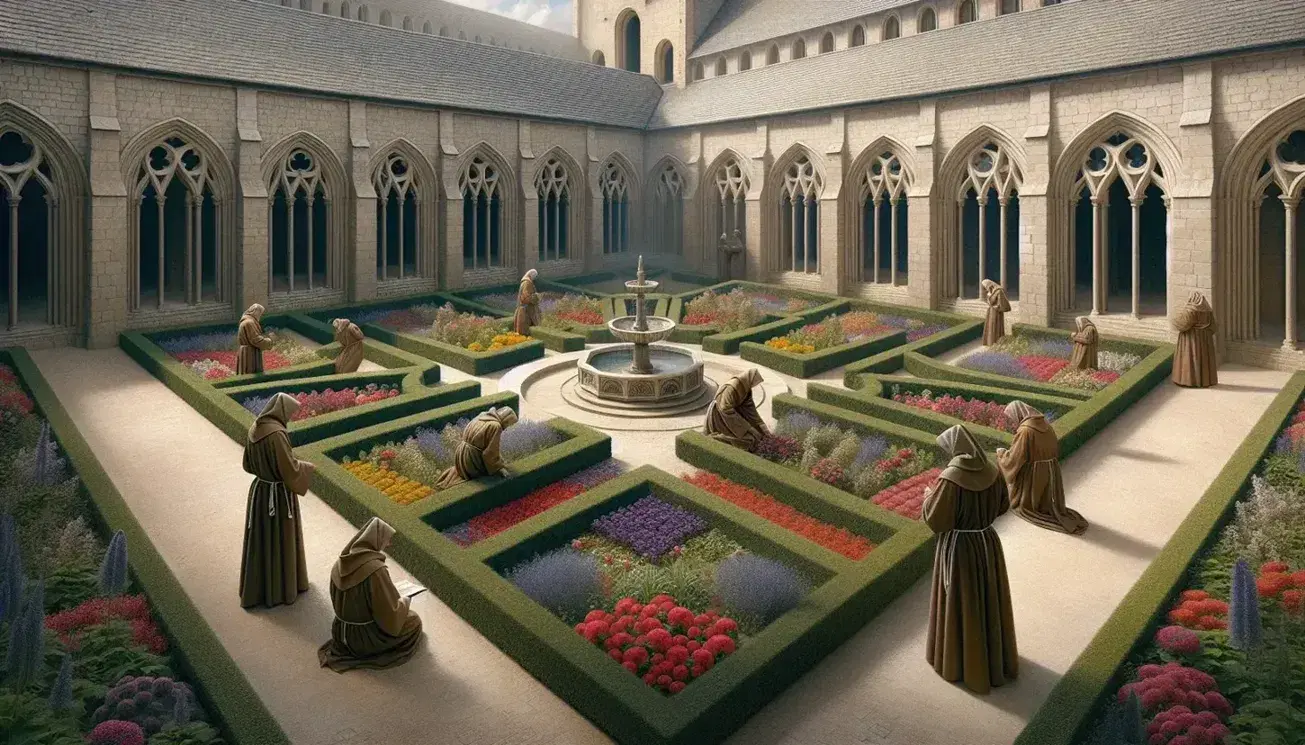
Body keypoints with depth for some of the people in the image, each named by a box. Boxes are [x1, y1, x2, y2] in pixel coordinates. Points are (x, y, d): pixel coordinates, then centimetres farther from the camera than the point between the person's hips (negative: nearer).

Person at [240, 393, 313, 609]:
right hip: (278, 494, -8)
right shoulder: (276, 433, -26)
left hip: (260, 489, 8)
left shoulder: (256, 428, 0)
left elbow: (248, 464, 11)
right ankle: (279, 589, 23)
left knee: (261, 539, 21)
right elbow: (290, 469, -24)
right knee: (279, 540, 9)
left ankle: (256, 587, 36)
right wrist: (306, 467, -4)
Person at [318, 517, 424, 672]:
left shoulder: (341, 563, -6)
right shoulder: (376, 569, -29)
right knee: (413, 620, 20)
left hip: (342, 634, 7)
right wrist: (404, 602, -1)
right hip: (367, 638, -7)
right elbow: (390, 615, -24)